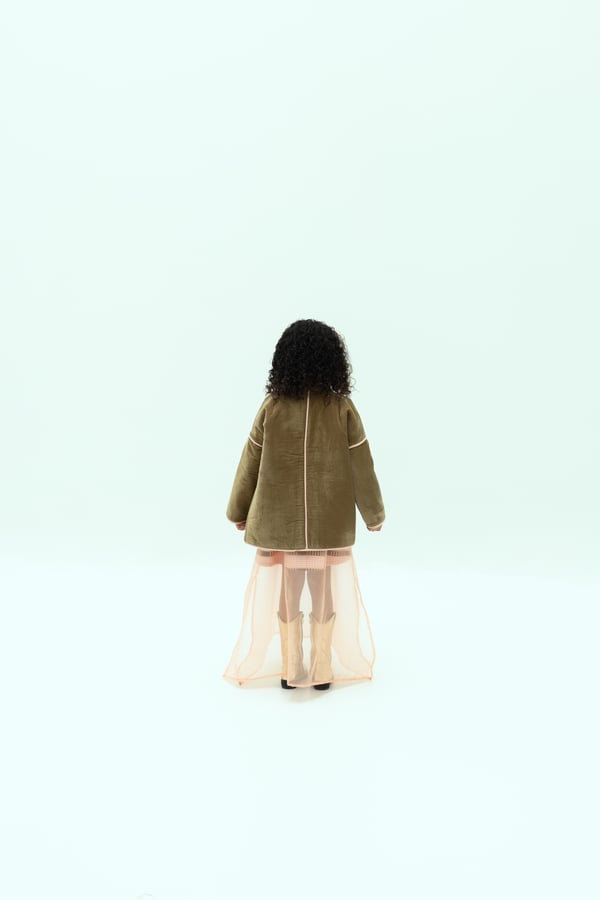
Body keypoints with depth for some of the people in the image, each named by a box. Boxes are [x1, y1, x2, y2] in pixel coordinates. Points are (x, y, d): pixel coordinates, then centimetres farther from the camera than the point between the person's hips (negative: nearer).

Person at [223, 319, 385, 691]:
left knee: (285, 591, 13)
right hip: (329, 522, 0)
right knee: (325, 592, 12)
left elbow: (250, 462, -1)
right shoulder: (342, 408, -10)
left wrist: (239, 511, 12)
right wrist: (374, 512, 9)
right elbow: (362, 466, -5)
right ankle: (322, 671, 22)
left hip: (281, 521, 1)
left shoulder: (272, 406, -8)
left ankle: (291, 670, 23)